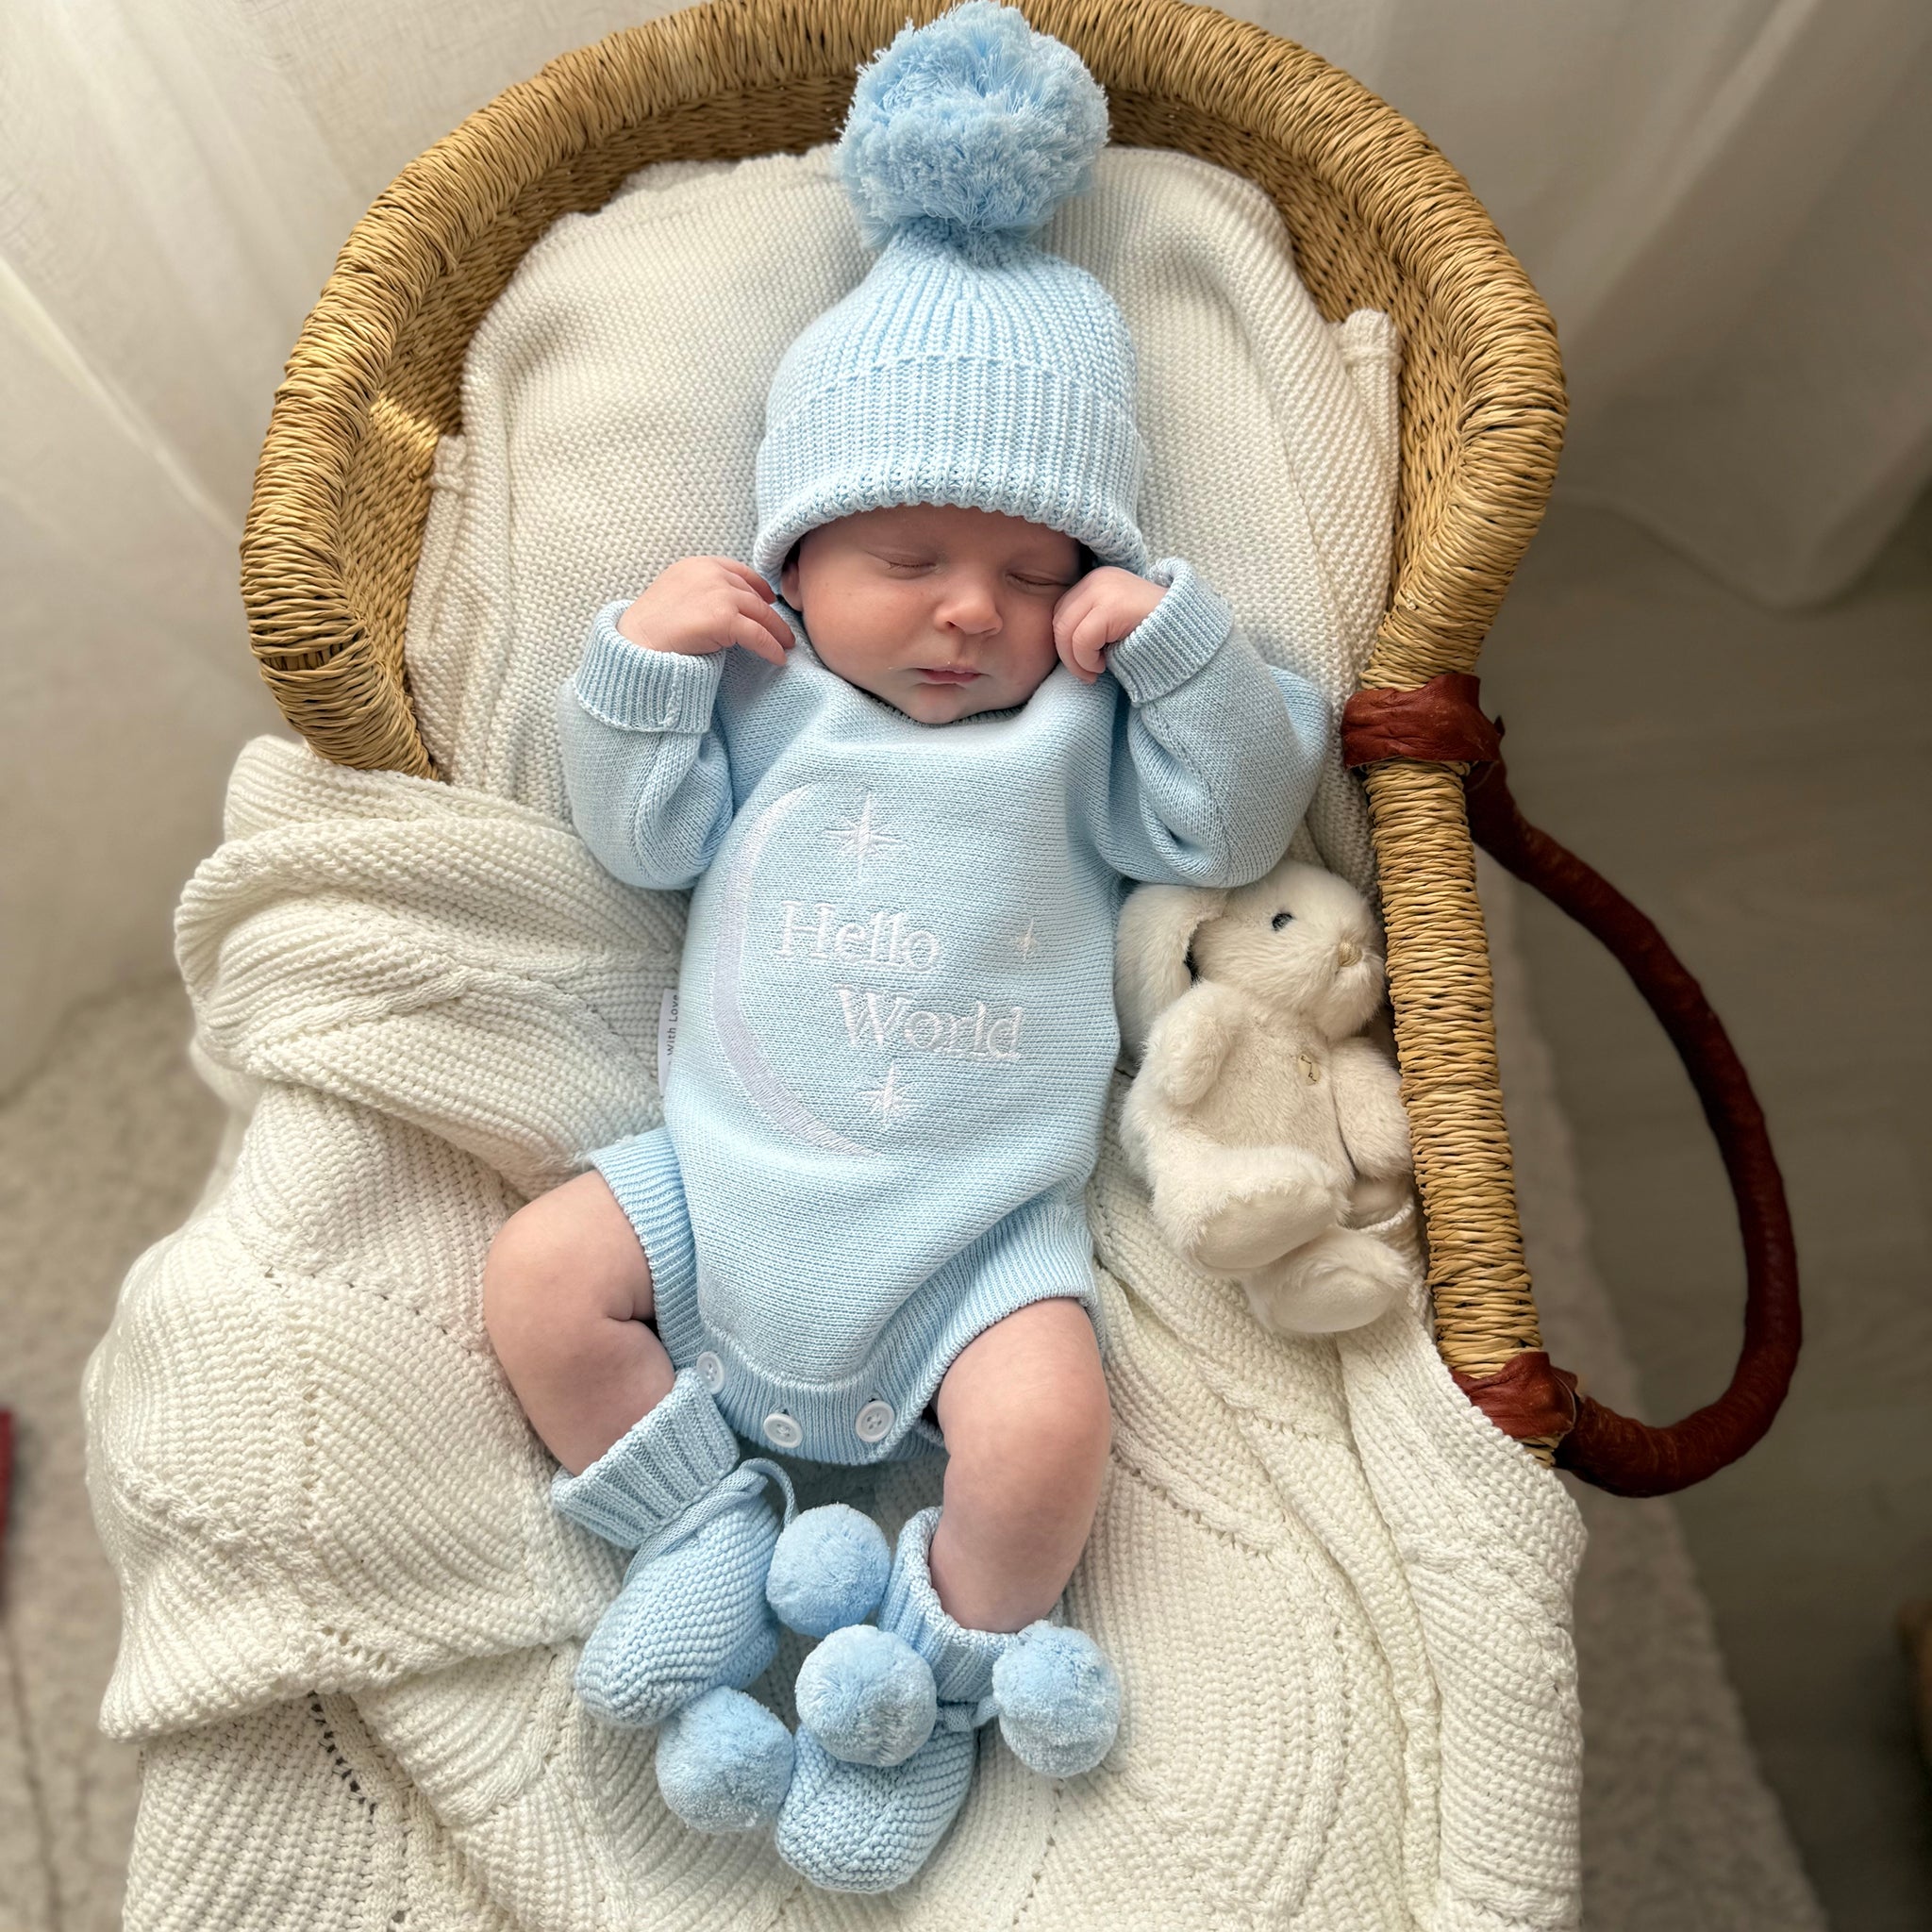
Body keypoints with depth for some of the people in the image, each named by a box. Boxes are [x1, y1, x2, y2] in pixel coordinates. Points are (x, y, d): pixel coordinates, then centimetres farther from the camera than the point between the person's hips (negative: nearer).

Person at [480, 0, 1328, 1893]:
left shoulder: (1088, 715, 5)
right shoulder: (762, 691, 8)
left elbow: (1229, 825, -1)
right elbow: (644, 835, 6)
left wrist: (1180, 643, -12)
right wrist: (644, 658, -6)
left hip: (978, 1222, -2)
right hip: (726, 1174, 3)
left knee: (1045, 1424, -22)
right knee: (540, 1275, -8)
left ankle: (945, 1661, 7)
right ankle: (708, 1533, 6)